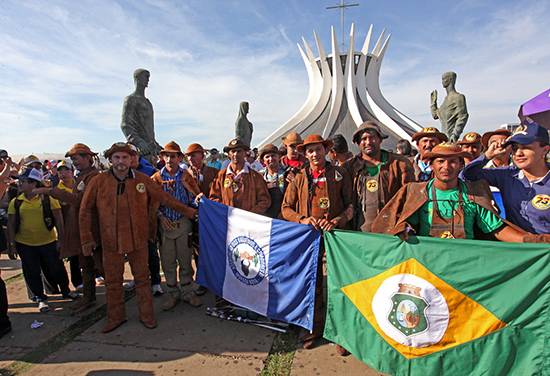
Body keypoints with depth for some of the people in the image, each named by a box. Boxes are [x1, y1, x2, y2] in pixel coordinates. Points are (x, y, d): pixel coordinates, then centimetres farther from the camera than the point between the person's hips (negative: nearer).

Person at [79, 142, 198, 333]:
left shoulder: (143, 180, -5)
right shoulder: (99, 181, -6)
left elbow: (165, 198, 1)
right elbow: (86, 211, 1)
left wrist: (188, 211, 1)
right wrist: (87, 239, 2)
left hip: (138, 239, 0)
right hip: (111, 241, 0)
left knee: (142, 278, 12)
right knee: (113, 281, 14)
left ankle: (146, 315, 29)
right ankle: (115, 317, 33)